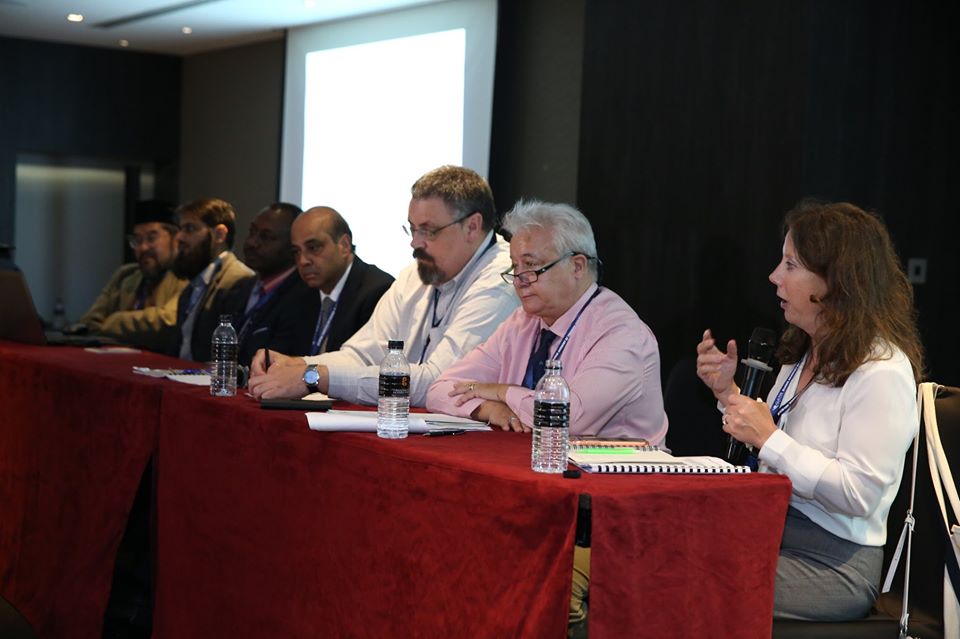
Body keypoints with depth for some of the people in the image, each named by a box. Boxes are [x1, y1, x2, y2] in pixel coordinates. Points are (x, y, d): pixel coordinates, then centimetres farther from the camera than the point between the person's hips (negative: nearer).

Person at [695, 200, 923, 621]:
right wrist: (728, 392, 7)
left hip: (834, 562, -8)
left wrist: (768, 438, -20)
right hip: (773, 533, 8)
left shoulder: (881, 373, -15)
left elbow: (859, 495, -21)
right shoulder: (805, 353, 13)